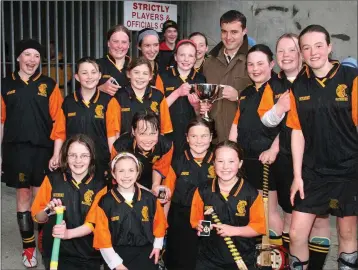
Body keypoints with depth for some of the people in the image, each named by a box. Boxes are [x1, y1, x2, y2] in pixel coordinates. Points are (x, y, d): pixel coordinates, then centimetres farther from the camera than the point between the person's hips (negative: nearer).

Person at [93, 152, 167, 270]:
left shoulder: (150, 198, -4)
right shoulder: (105, 202, -10)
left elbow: (159, 222, 11)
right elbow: (102, 237, -8)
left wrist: (157, 246, 12)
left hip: (146, 256, 2)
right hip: (117, 257, -1)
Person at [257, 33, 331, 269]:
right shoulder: (273, 85, 6)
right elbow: (265, 120, 3)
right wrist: (279, 108, -15)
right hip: (286, 158, 3)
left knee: (319, 217, 2)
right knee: (290, 214, 15)